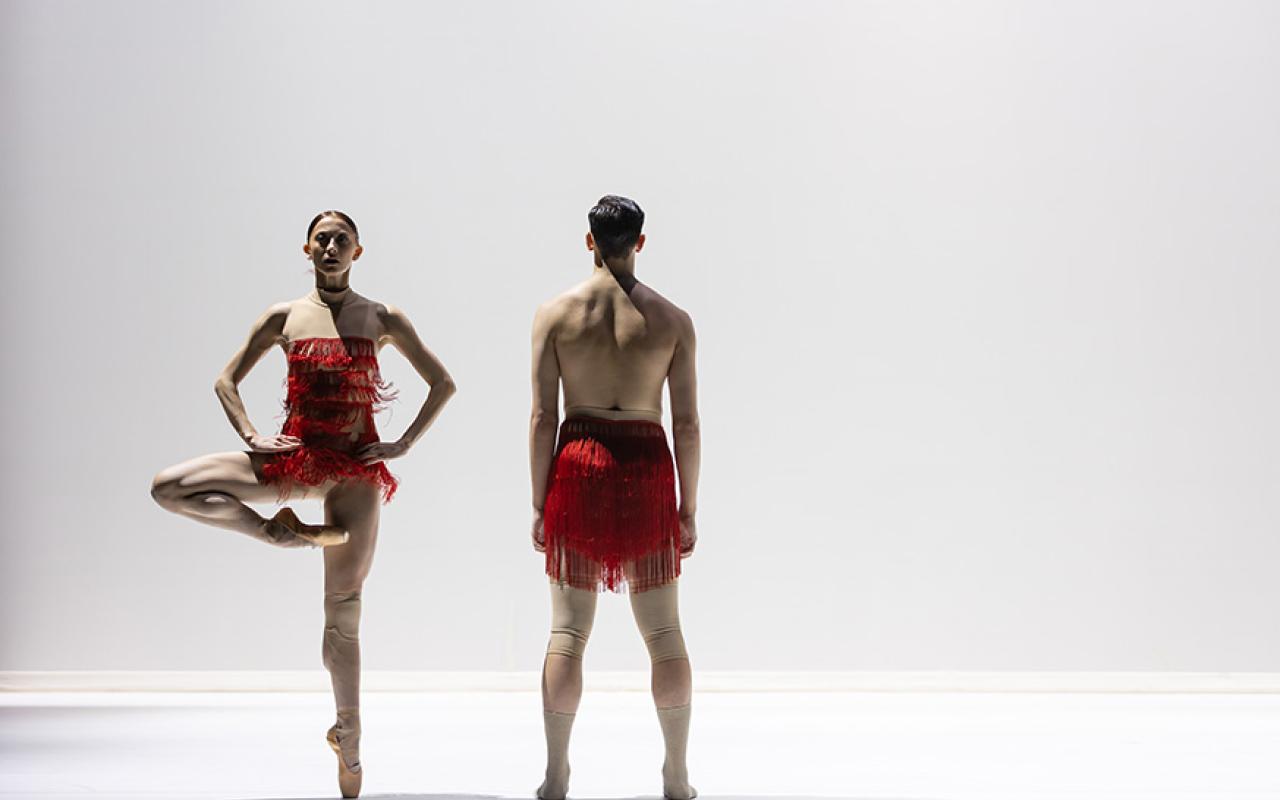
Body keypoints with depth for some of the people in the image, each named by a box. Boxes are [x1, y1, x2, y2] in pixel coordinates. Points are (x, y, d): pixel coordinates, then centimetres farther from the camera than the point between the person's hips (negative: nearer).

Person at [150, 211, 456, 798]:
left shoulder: (383, 320, 3)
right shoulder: (284, 318, 6)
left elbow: (443, 384, 8)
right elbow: (226, 381, 13)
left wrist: (403, 445, -2)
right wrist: (251, 437, -3)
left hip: (355, 469, -2)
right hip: (293, 460, 2)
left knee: (343, 612, -1)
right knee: (168, 488, -13)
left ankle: (349, 737, 11)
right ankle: (275, 532, 1)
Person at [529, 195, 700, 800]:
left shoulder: (556, 313, -1)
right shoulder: (672, 320, 0)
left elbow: (542, 417, -2)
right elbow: (686, 422, -1)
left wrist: (540, 503, 3)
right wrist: (688, 509, 6)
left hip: (578, 467, 0)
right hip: (647, 469, 0)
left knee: (568, 632, 6)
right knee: (664, 634, 9)